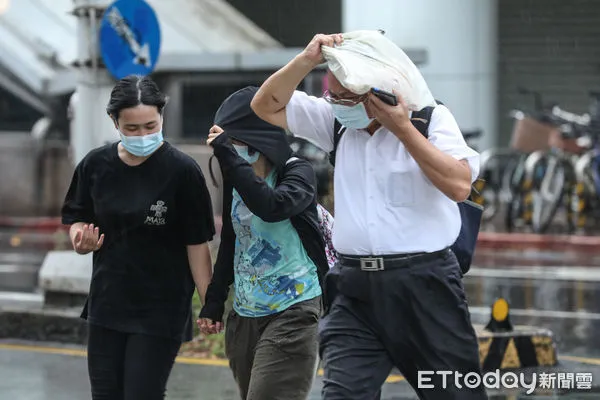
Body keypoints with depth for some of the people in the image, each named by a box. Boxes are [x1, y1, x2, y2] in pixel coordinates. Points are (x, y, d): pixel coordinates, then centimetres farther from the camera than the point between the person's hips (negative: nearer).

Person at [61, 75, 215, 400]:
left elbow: (197, 244, -8)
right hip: (107, 304, 4)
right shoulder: (95, 165, -1)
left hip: (161, 310, -4)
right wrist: (81, 240, -13)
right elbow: (76, 220, 10)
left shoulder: (182, 171, -12)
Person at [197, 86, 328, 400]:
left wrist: (227, 155, -25)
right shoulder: (238, 178, 9)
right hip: (245, 316, 7)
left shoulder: (297, 173, -8)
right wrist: (213, 302, 18)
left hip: (292, 314, -7)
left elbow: (272, 207, -30)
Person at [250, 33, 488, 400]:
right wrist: (308, 59, -5)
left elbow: (459, 186, -17)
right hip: (357, 290, 3)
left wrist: (402, 129, -16)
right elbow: (267, 106, 10)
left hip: (425, 285, -3)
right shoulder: (337, 119, 9)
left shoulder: (431, 119, -4)